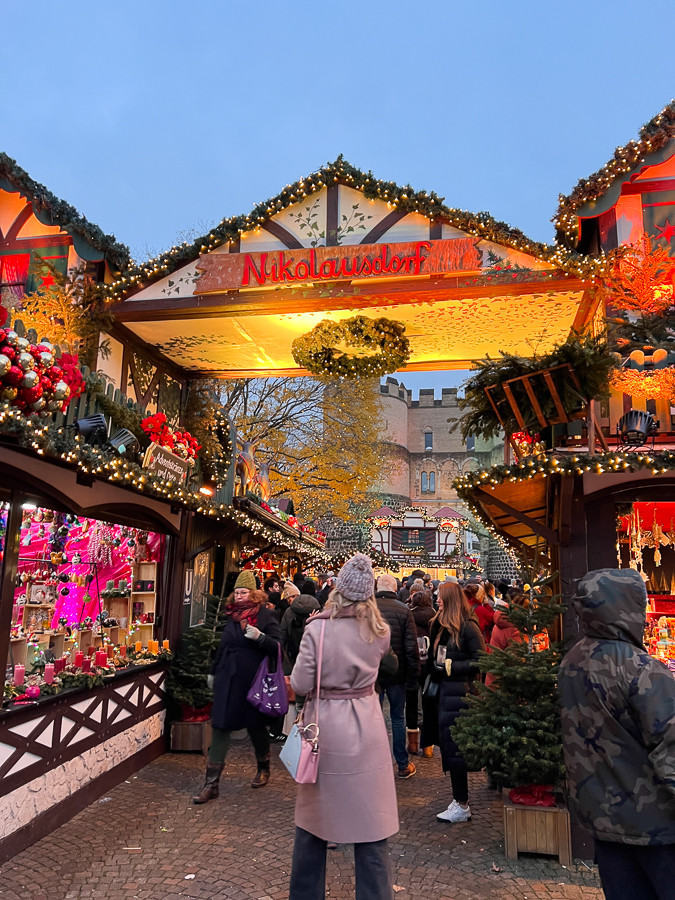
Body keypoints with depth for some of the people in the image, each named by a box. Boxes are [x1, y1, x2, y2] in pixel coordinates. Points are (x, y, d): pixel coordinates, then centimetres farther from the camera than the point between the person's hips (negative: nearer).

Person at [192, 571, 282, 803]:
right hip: (228, 680, 4)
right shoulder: (232, 615, 10)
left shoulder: (266, 615, -7)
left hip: (253, 680, -4)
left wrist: (260, 637, -28)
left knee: (256, 726, 12)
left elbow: (277, 647, -12)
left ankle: (264, 769, 36)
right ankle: (211, 783, 7)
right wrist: (213, 671, 27)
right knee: (220, 727, 0)